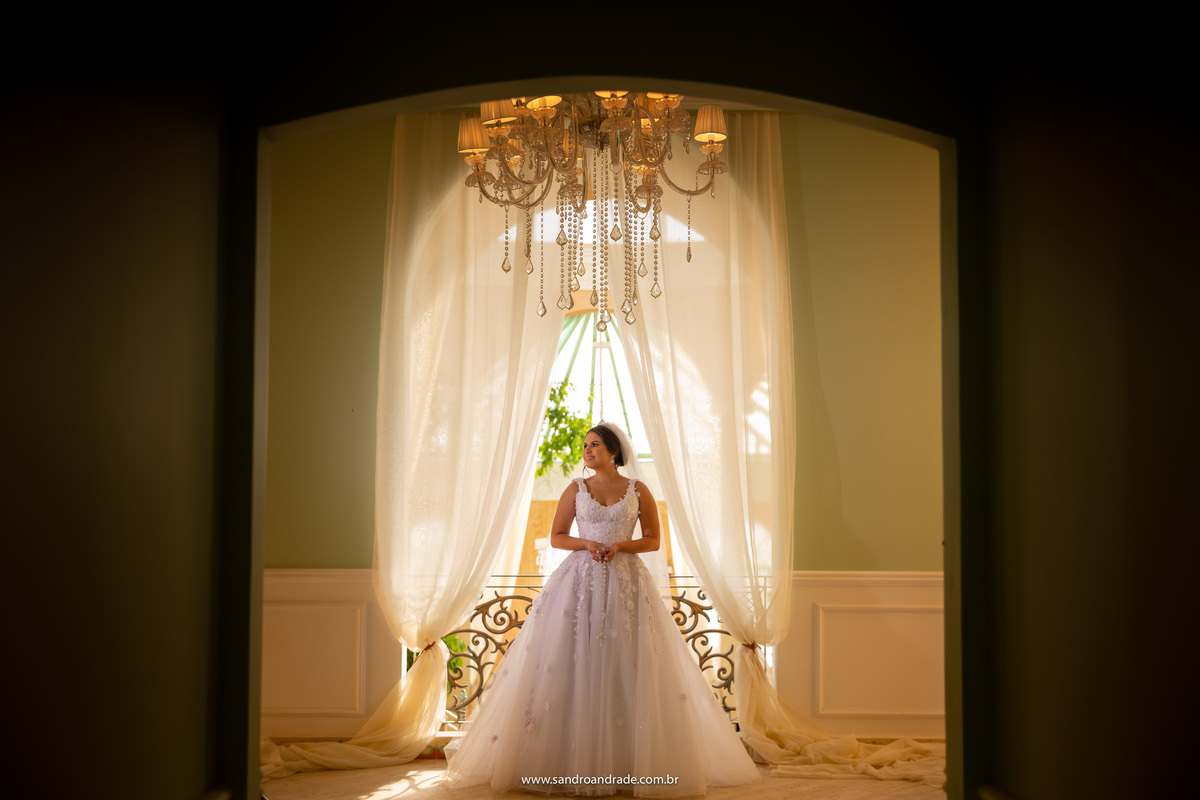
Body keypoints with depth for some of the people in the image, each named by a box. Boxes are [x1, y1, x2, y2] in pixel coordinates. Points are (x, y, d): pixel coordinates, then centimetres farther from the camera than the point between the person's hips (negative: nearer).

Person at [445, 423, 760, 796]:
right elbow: (556, 536, 9)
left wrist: (619, 546, -10)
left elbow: (653, 540, 6)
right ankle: (573, 761, 0)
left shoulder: (637, 490, 5)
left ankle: (630, 763, 3)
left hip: (626, 582, -1)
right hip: (580, 580, 1)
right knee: (573, 666, -6)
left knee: (627, 669, -4)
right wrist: (586, 544, -9)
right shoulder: (576, 489, 8)